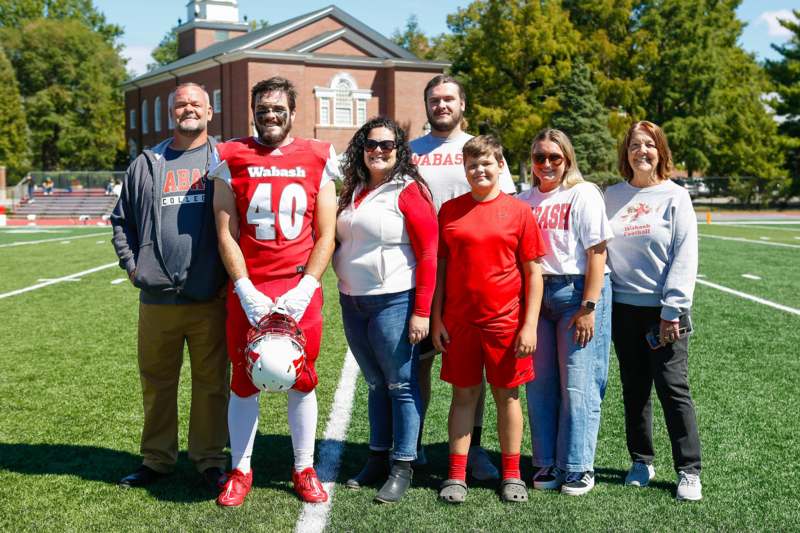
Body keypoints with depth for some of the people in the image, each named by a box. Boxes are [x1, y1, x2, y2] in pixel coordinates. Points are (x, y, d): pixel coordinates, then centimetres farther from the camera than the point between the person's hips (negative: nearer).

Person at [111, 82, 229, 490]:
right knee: (156, 381, 10)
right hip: (157, 299, 2)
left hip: (211, 299, -2)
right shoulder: (147, 165, 13)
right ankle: (157, 459, 24)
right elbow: (121, 220, 19)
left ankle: (209, 458, 18)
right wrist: (132, 266, 6)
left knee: (211, 382, 5)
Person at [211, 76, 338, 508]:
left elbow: (326, 236, 2)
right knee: (244, 381, 7)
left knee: (302, 380, 7)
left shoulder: (317, 161, 4)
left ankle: (304, 469, 21)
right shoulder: (232, 160, 3)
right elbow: (226, 235, 1)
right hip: (247, 292, 0)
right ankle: (240, 471, 21)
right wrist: (246, 292, -9)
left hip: (301, 292, 0)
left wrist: (303, 290, -9)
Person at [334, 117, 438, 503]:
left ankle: (403, 467, 9)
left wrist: (421, 311, -16)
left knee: (401, 384, 1)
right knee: (376, 383, 15)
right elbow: (340, 242, 22)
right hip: (353, 304, 7)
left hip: (393, 303, -6)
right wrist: (346, 295, 10)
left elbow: (428, 255, -12)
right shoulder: (353, 192, 12)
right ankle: (377, 458, 24)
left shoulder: (409, 191, -8)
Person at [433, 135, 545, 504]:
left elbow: (533, 272, -1)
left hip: (505, 321, -1)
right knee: (464, 394, 8)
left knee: (507, 395, 8)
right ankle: (456, 476, 16)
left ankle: (512, 475, 20)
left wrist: (530, 324, -6)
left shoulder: (519, 211, -2)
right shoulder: (449, 210, 4)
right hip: (459, 321, 1)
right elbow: (439, 266, 7)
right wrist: (436, 319, 3)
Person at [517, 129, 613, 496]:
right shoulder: (525, 200, 13)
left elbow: (597, 253, -8)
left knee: (577, 384, -2)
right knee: (539, 383, 6)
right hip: (535, 294, 5)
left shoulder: (583, 194, -2)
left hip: (577, 290, -5)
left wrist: (588, 307, -15)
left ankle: (578, 468, 8)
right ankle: (547, 464, 17)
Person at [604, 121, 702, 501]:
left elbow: (685, 257, -6)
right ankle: (641, 462, 23)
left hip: (664, 311, -3)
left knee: (674, 389, -5)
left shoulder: (675, 196, -1)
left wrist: (672, 310, -12)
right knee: (634, 391, 11)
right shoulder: (612, 196, 9)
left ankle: (688, 472, 4)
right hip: (623, 308, 4)